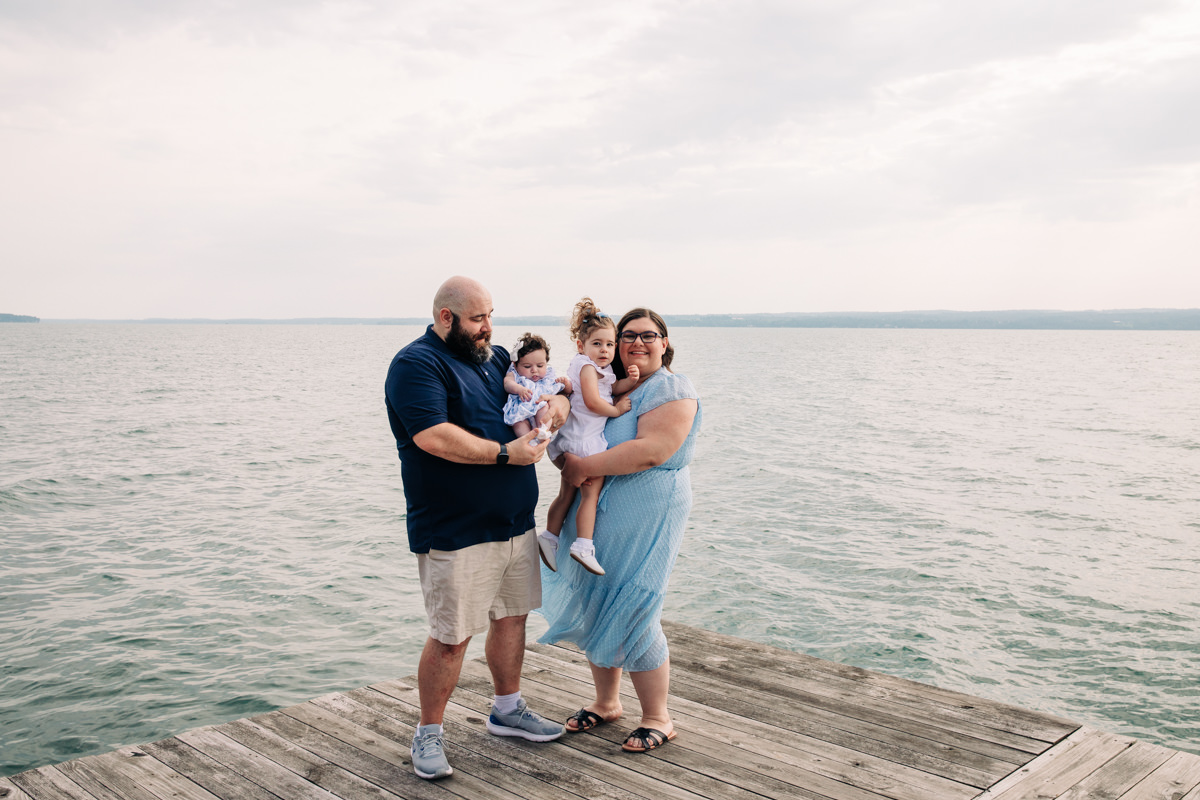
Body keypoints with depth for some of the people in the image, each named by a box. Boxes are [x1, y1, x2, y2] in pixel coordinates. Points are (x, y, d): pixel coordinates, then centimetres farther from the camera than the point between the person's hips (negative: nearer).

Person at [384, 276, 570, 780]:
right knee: (451, 637, -2)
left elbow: (543, 387, 26)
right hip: (456, 534, -8)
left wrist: (558, 401, 1)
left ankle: (508, 710, 36)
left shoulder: (497, 357, 14)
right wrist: (505, 453, -19)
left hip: (515, 524, 8)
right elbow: (433, 436, -24)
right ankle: (429, 734, 16)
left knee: (511, 616, 18)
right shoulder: (417, 364, -11)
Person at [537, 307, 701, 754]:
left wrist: (586, 466, -19)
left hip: (646, 520, -8)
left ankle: (658, 718, 13)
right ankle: (606, 703, 32)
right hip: (598, 515, 8)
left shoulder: (671, 390, -9)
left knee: (632, 614, -5)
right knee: (595, 607, 13)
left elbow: (652, 450, -22)